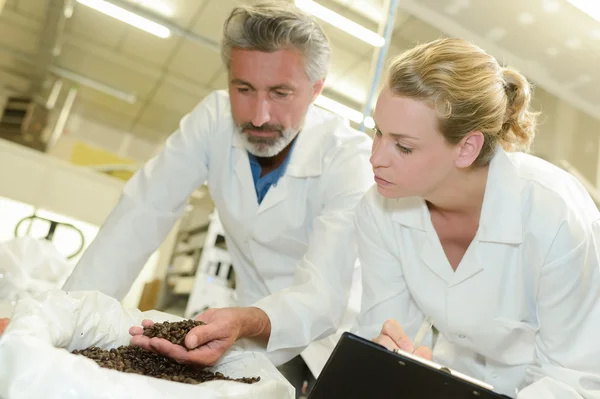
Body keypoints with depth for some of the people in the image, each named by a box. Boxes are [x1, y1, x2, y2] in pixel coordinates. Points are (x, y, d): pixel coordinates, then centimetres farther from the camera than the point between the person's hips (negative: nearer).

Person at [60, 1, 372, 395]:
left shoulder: (352, 159, -22)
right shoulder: (216, 118, -12)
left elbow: (323, 292, -30)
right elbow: (144, 213, -15)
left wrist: (247, 324, -50)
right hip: (255, 325, 2)